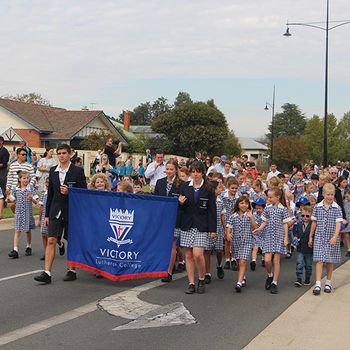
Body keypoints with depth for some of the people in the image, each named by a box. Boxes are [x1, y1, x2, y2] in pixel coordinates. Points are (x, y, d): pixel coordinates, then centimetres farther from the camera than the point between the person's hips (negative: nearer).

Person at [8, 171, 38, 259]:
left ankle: (28, 247, 31)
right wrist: (9, 198, -10)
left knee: (28, 231, 12)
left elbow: (35, 202, -5)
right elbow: (13, 200, 11)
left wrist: (31, 198, -25)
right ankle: (15, 250, -9)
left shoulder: (31, 188, -4)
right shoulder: (15, 189, 2)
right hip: (18, 213, 1)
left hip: (28, 213, -1)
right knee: (17, 231, -6)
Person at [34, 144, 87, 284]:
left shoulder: (78, 171, -4)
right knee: (51, 241, -5)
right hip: (56, 211, 3)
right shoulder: (53, 171, 9)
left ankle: (72, 270, 20)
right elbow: (50, 193, 13)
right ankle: (47, 273, -5)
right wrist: (47, 214, 12)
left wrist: (69, 192, -19)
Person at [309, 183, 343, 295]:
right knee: (319, 260, -6)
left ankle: (328, 283, 24)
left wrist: (335, 237, -22)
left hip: (331, 238, 0)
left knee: (330, 261, 8)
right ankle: (318, 284, -9)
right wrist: (310, 237, 11)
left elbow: (338, 223, -10)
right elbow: (314, 223, 9)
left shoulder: (337, 208, -3)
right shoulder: (317, 207, 2)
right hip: (319, 237, 0)